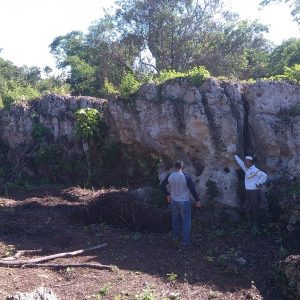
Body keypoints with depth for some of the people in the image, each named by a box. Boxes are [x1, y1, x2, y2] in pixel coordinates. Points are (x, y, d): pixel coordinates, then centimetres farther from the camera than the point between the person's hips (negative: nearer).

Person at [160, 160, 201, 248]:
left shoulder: (169, 176, -5)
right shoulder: (186, 176, -17)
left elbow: (162, 185, 7)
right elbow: (192, 189, -14)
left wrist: (167, 195, 20)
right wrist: (197, 200, -4)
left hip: (173, 201, 4)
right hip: (184, 202, -4)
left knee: (175, 220, 21)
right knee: (186, 222, 7)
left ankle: (175, 238, 34)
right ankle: (185, 242, 10)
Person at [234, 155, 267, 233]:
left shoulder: (255, 170, -14)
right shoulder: (246, 168, 9)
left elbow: (264, 175, -21)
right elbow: (240, 162, 23)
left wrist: (259, 183, -16)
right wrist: (235, 156, 30)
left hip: (255, 191, -8)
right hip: (248, 192, 8)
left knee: (255, 209, -2)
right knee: (247, 209, 10)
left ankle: (255, 226, 6)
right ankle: (250, 224, 21)